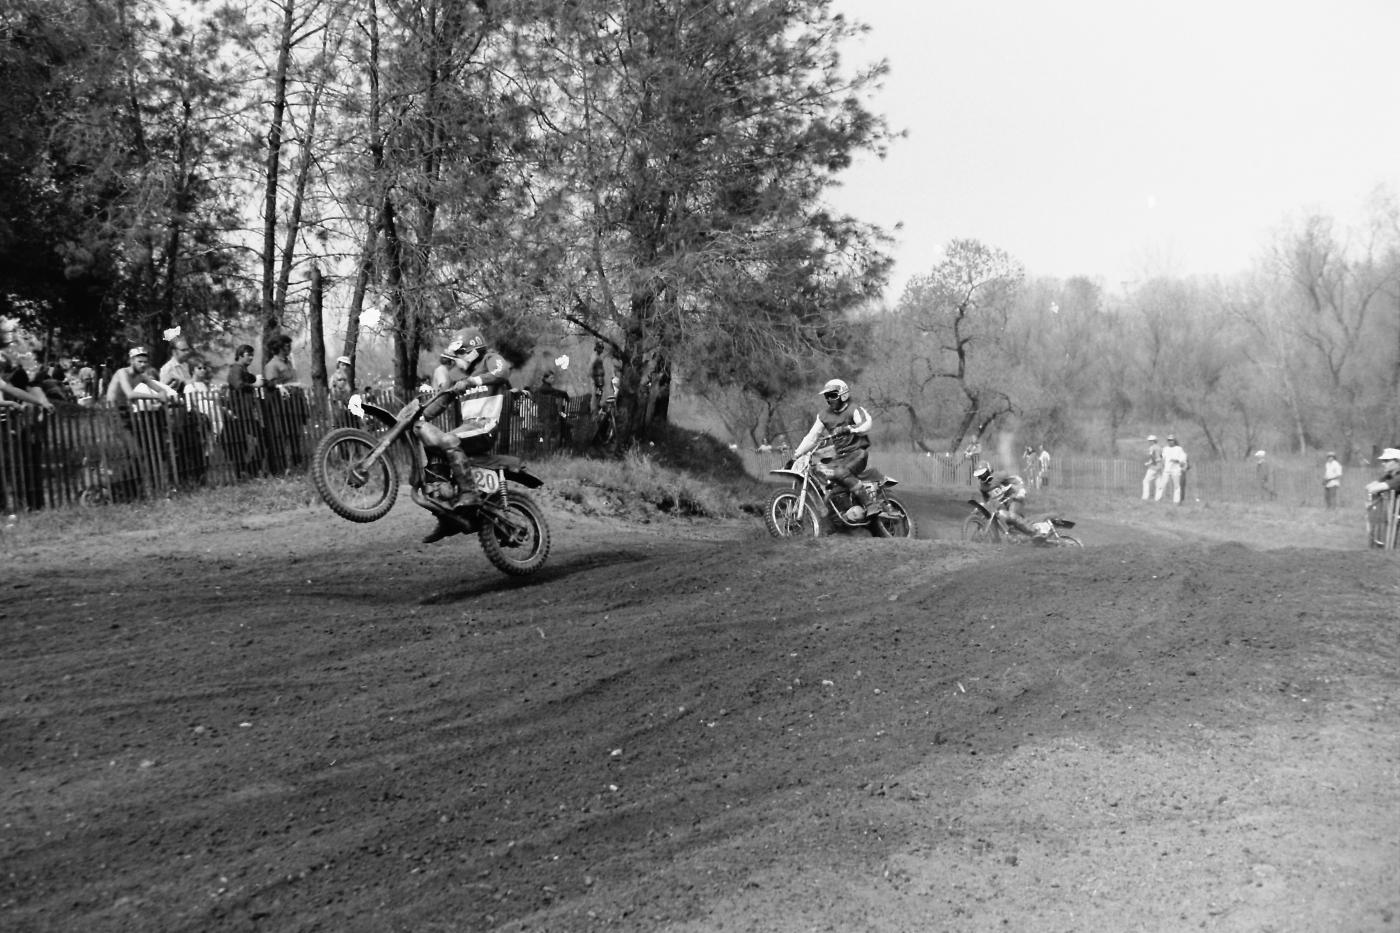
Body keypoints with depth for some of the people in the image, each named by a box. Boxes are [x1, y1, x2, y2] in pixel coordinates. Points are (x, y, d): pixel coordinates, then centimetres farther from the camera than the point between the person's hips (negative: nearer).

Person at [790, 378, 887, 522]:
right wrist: (796, 454, 1)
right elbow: (812, 437, 11)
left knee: (841, 472, -33)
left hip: (857, 452, -7)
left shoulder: (854, 410, -4)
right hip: (839, 455, 7)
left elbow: (867, 424, -22)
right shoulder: (824, 416, 14)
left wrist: (849, 429, -38)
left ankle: (872, 506, -32)